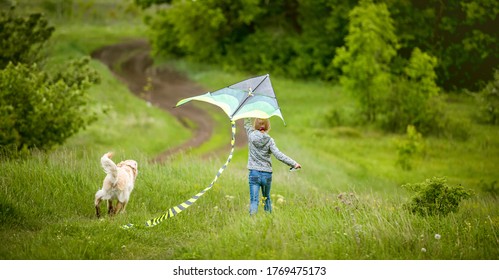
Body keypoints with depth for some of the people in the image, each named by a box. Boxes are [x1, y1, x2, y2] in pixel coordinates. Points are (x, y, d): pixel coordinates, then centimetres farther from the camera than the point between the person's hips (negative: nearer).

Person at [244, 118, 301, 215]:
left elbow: (247, 123, 11)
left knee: (254, 200, -5)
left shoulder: (251, 135, -5)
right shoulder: (269, 140, -7)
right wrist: (294, 163, -16)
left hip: (254, 173, -1)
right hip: (267, 174, 1)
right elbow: (278, 155, -16)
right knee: (266, 198, 21)